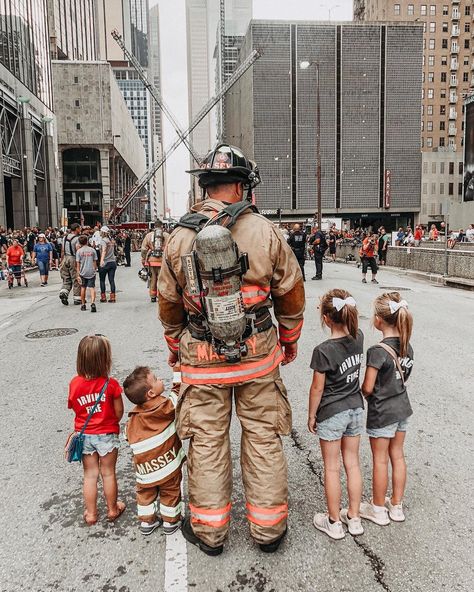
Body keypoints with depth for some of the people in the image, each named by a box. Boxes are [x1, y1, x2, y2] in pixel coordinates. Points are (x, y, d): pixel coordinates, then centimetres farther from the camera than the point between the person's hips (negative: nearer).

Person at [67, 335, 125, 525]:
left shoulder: (75, 383, -12)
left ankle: (91, 513, 29)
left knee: (90, 475, 17)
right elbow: (119, 412, -11)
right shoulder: (111, 384, -20)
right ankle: (112, 509, 32)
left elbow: (73, 407, 0)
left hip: (84, 435, 3)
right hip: (107, 435, -2)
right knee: (108, 473, 15)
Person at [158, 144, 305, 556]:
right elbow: (291, 292, 1)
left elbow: (168, 301, 5)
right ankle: (269, 529, 29)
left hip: (202, 359, 1)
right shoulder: (265, 231, -7)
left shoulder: (180, 237, -4)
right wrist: (290, 340, 16)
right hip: (258, 355, 0)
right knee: (263, 438, 14)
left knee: (207, 441, 13)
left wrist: (175, 345, 21)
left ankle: (209, 531, 30)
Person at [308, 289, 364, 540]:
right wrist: (329, 306, 5)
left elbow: (317, 388, -15)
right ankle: (354, 518, 30)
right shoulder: (358, 338, -7)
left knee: (332, 468, 9)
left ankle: (334, 522, 23)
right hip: (356, 409, 6)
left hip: (331, 414, -6)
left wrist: (311, 415, -1)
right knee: (352, 463, 17)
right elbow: (349, 327, 17)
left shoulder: (322, 351, -23)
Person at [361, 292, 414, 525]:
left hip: (382, 412, -7)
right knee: (397, 456, 18)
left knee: (380, 460, 9)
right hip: (402, 407, 7)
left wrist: (362, 394, 1)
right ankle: (397, 506, 33)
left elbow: (367, 388, -20)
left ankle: (378, 509, 26)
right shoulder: (407, 346, -4)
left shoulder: (377, 351, -26)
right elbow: (402, 377, 8)